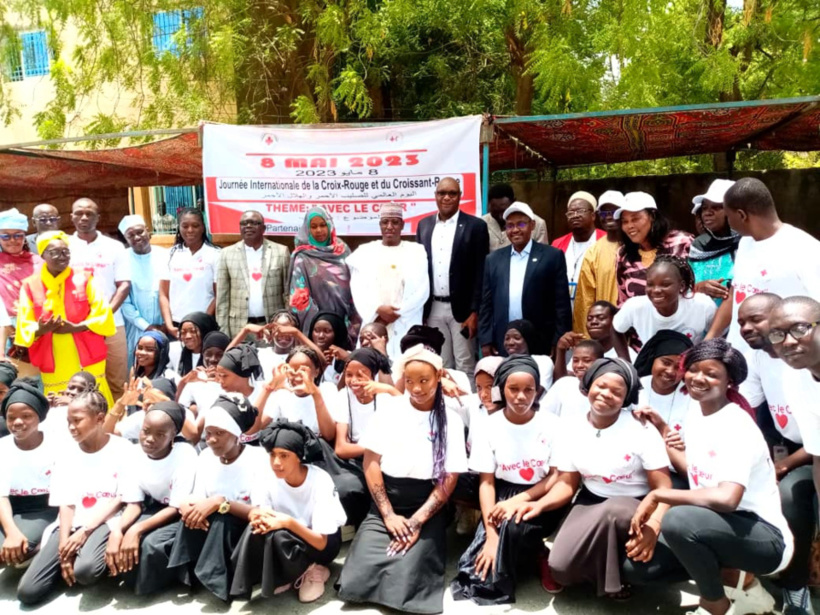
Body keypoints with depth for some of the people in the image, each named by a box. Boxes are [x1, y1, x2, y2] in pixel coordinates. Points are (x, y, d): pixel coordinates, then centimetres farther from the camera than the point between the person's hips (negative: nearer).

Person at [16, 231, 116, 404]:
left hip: (88, 362, 0)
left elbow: (102, 316, -2)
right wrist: (41, 329, -20)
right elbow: (25, 328, 1)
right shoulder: (30, 286, 2)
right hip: (54, 367, 0)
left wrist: (76, 327, -15)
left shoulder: (83, 279, 2)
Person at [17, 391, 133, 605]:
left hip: (105, 522, -4)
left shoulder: (122, 448, -2)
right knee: (27, 592, -13)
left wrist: (85, 531, -15)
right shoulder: (67, 453, 9)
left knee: (84, 569, -35)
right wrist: (64, 543, -11)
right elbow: (66, 503, 4)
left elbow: (121, 499, -5)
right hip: (73, 524, 4)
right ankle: (70, 557, 11)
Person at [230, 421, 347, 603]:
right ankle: (285, 575, -2)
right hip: (289, 539, 4)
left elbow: (321, 542, -27)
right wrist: (257, 515, -42)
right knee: (257, 527, -27)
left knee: (279, 536, -33)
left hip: (325, 541, -4)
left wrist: (289, 522, -42)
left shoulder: (320, 481, -28)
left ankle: (312, 571, -4)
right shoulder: (268, 478, -14)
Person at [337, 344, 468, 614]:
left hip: (427, 507, -1)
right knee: (355, 584, -16)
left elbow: (449, 479, -2)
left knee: (404, 588, -21)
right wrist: (389, 515, -9)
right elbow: (371, 462, -1)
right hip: (385, 503, 1)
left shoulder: (450, 421, 2)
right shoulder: (390, 410, 2)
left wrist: (417, 521, -13)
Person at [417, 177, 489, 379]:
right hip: (432, 309, 4)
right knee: (440, 367, 11)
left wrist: (475, 312, -12)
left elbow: (481, 273, -7)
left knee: (465, 367, 2)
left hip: (461, 308, -4)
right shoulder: (424, 225, 9)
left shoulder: (475, 226, -4)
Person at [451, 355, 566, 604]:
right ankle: (536, 554, 4)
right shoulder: (490, 427, -6)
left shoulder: (551, 424, -7)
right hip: (503, 495, 2)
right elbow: (487, 482, -6)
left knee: (515, 526, -32)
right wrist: (492, 535, -17)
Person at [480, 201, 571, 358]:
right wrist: (485, 341, 4)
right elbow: (486, 304, 11)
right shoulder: (493, 259, 11)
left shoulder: (552, 256, 1)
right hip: (501, 345, 3)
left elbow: (561, 304, -1)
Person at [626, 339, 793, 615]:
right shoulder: (696, 410, 2)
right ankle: (733, 576, 12)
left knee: (678, 520, -35)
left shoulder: (737, 427, -23)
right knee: (637, 564, 0)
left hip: (767, 539, -8)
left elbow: (727, 499, -36)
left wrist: (657, 494, -28)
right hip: (721, 526, 8)